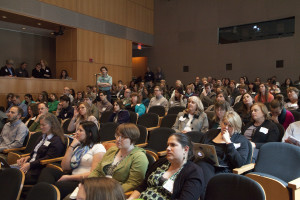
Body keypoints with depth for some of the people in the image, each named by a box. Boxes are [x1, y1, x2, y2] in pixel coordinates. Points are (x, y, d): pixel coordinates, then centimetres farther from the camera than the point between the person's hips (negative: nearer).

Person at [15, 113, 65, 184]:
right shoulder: (42, 137, 23)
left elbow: (48, 159, -15)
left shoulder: (57, 141, -8)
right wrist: (28, 157, 4)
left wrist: (30, 164, -20)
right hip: (31, 166, 8)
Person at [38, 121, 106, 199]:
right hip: (73, 179, 8)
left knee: (57, 186, -32)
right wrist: (72, 146, 6)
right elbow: (65, 167, 10)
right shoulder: (78, 147, 22)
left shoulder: (98, 147, -2)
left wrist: (69, 177, -14)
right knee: (47, 170, -14)